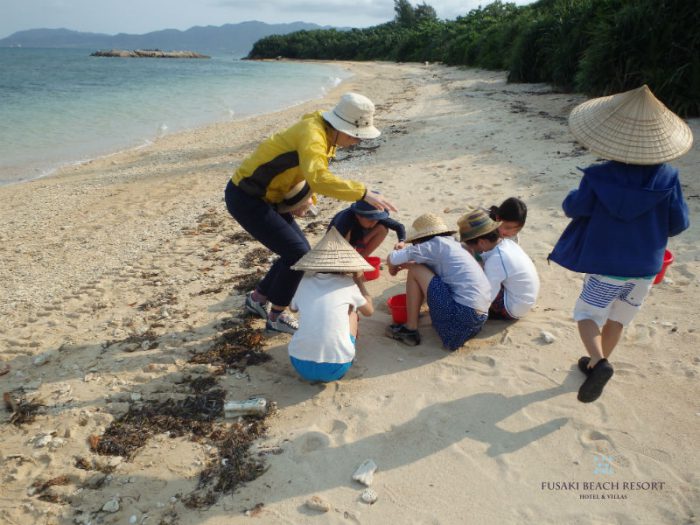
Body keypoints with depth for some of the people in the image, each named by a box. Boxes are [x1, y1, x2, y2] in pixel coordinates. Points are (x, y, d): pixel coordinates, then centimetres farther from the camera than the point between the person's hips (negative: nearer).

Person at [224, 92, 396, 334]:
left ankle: (257, 299, 29)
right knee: (297, 253, -12)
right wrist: (363, 192, -44)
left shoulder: (326, 134, 4)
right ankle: (276, 317, 7)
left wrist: (308, 194, 1)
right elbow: (317, 178, -44)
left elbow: (312, 173, 19)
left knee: (301, 251, 11)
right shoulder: (313, 134, -26)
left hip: (265, 197, 9)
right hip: (245, 198, -9)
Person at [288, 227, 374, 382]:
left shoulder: (304, 283, 6)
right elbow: (369, 311, 19)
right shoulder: (348, 285, 0)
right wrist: (360, 282, 33)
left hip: (301, 365, 2)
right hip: (336, 368, -2)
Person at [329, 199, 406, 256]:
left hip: (355, 243, 4)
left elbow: (399, 226, -17)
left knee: (383, 228, -18)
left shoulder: (374, 217, -23)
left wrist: (402, 241, -36)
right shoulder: (345, 218, -38)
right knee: (346, 232, -38)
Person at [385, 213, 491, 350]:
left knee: (415, 271, 2)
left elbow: (392, 258, -4)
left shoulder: (436, 244, -4)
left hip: (461, 313, -9)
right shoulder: (453, 244, 19)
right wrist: (406, 264, 22)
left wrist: (393, 267, 18)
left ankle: (410, 329, 8)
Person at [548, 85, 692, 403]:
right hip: (646, 268, 4)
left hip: (606, 265, -3)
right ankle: (597, 363, 38)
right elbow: (679, 223, -4)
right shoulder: (667, 178, -11)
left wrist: (574, 197, 13)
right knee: (618, 318, 21)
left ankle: (599, 362, -11)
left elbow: (573, 208, -8)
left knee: (587, 312, 13)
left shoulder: (598, 177, -19)